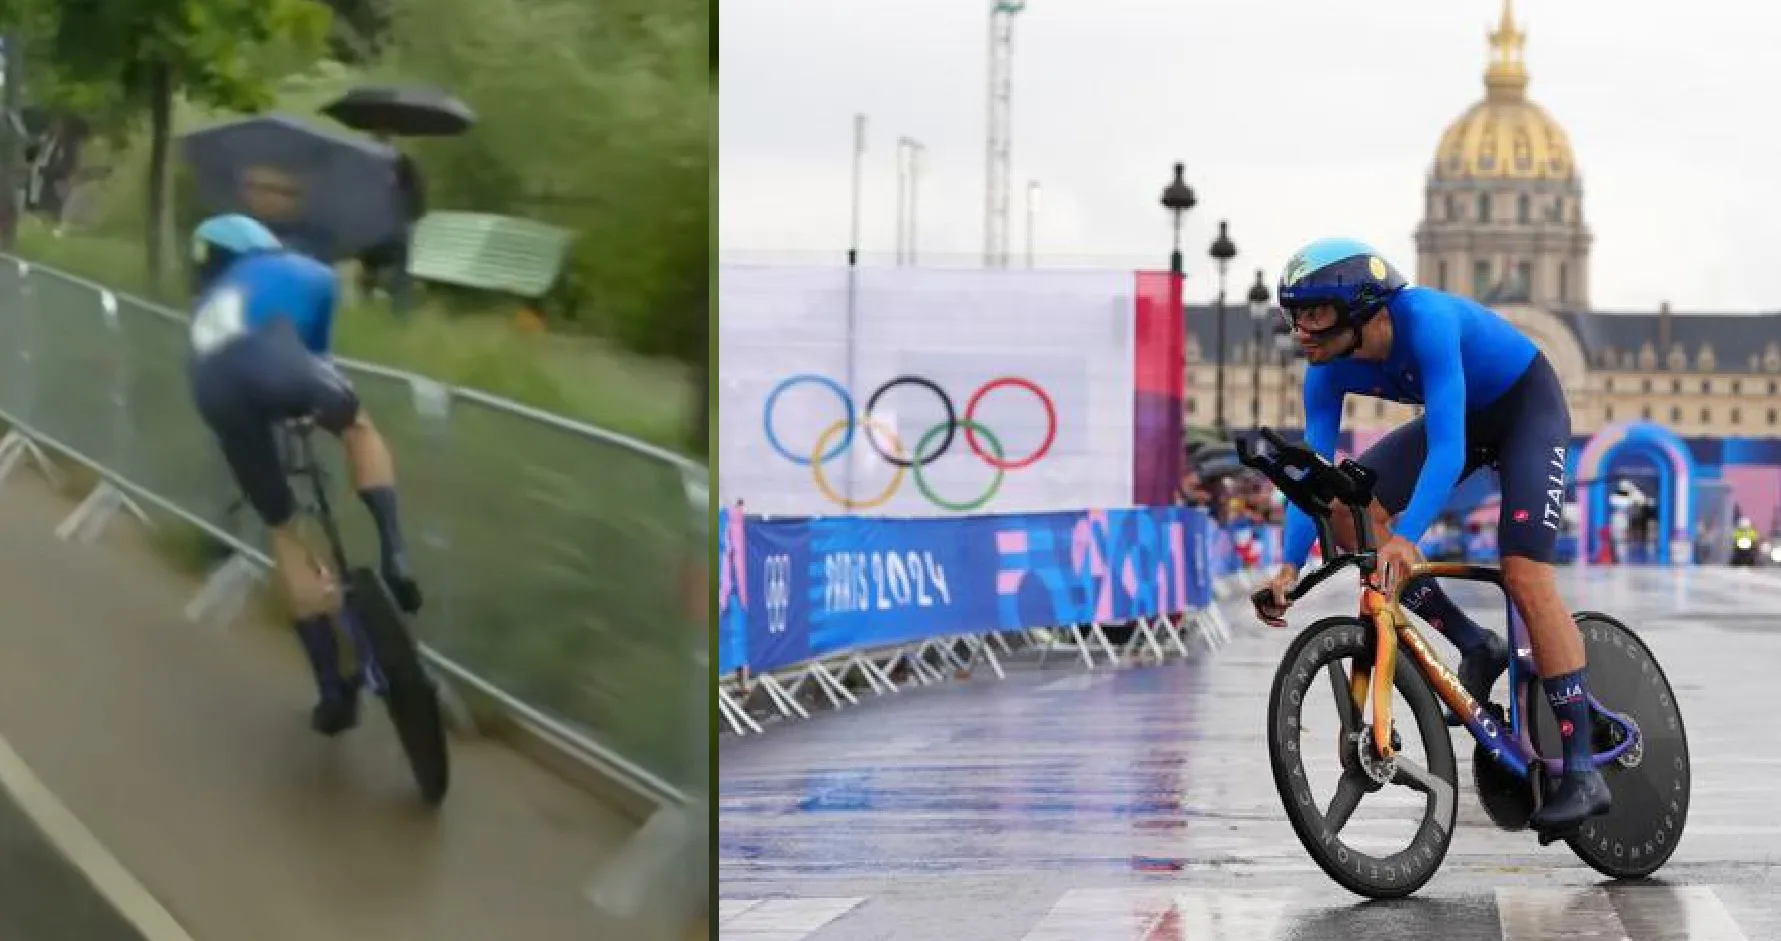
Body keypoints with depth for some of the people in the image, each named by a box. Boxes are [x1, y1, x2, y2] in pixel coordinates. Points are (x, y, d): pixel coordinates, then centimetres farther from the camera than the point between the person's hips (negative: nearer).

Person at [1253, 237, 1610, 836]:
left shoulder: (1425, 320, -37)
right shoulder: (1328, 371, -17)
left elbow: (1446, 447, -44)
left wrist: (1405, 538, -57)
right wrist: (1289, 568, -34)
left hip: (1528, 405, -7)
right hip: (1465, 417, 7)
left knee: (1524, 576, -21)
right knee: (1349, 508, -14)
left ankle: (1584, 774, -18)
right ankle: (1477, 649, 0)